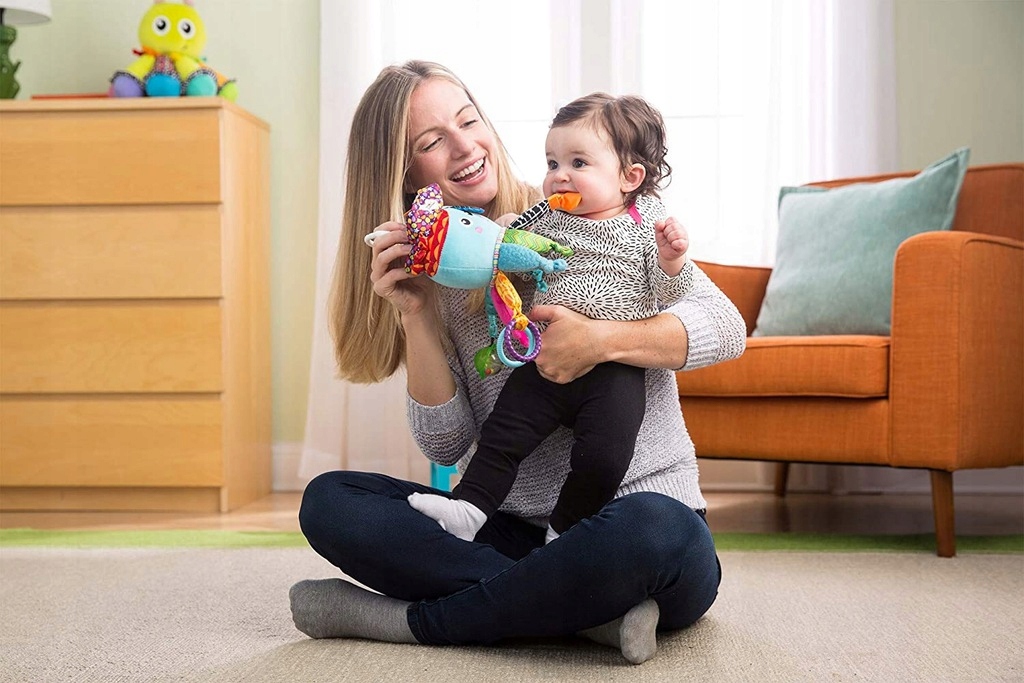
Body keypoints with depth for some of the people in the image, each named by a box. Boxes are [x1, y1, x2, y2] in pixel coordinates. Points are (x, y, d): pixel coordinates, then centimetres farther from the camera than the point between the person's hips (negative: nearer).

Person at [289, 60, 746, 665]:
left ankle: (410, 621, -21)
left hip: (652, 512, -4)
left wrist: (602, 340, -22)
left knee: (649, 529, -39)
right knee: (328, 501, -14)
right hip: (517, 532, 4)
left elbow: (726, 326, -6)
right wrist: (414, 316, -11)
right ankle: (590, 612, -24)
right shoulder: (434, 273, 10)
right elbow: (448, 445, 1)